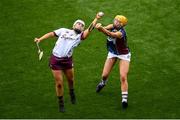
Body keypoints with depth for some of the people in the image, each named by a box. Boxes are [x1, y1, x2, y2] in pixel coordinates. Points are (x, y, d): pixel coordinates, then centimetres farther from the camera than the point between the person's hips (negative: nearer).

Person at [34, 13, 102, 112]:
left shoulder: (80, 36, 9)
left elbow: (89, 29, -3)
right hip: (55, 60, -1)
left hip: (67, 60, 2)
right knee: (59, 83, -1)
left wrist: (96, 19, -7)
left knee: (70, 80, 14)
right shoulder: (63, 31, 11)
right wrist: (40, 39, 3)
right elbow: (51, 34, 13)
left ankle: (72, 93, 47)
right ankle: (61, 103, 15)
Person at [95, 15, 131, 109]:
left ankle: (124, 99, -8)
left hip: (123, 55, -6)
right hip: (112, 53, 6)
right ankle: (103, 83, 42)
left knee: (123, 77, -15)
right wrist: (99, 26, -51)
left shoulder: (121, 33, -31)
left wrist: (102, 29, -67)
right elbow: (105, 28, -28)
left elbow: (111, 34, -50)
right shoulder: (113, 26, -11)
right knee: (105, 75, 6)